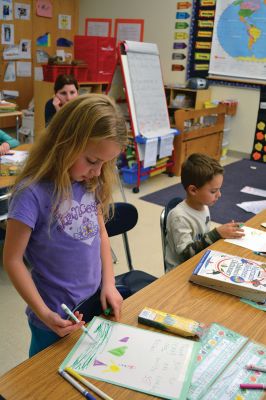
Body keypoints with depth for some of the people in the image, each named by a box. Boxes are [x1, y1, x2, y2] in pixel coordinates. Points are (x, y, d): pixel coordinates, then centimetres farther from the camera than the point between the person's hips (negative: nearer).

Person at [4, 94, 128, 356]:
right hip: (57, 316, -6)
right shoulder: (32, 193, -24)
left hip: (96, 303, 6)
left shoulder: (91, 184, -5)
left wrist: (109, 284, -1)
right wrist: (44, 314, -19)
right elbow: (12, 260, -17)